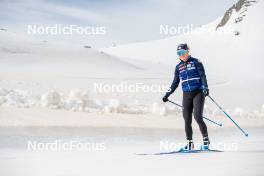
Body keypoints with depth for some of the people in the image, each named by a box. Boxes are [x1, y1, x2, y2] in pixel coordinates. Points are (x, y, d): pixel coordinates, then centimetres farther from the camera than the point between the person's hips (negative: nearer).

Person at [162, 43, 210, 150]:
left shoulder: (195, 62, 1)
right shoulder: (178, 67, 13)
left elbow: (203, 76, -5)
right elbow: (175, 83, 20)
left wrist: (205, 87, -20)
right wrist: (167, 94, 15)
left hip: (198, 93, -4)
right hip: (186, 95, 4)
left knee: (198, 117, -17)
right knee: (187, 120, -1)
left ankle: (206, 140, -6)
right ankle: (189, 143, 9)